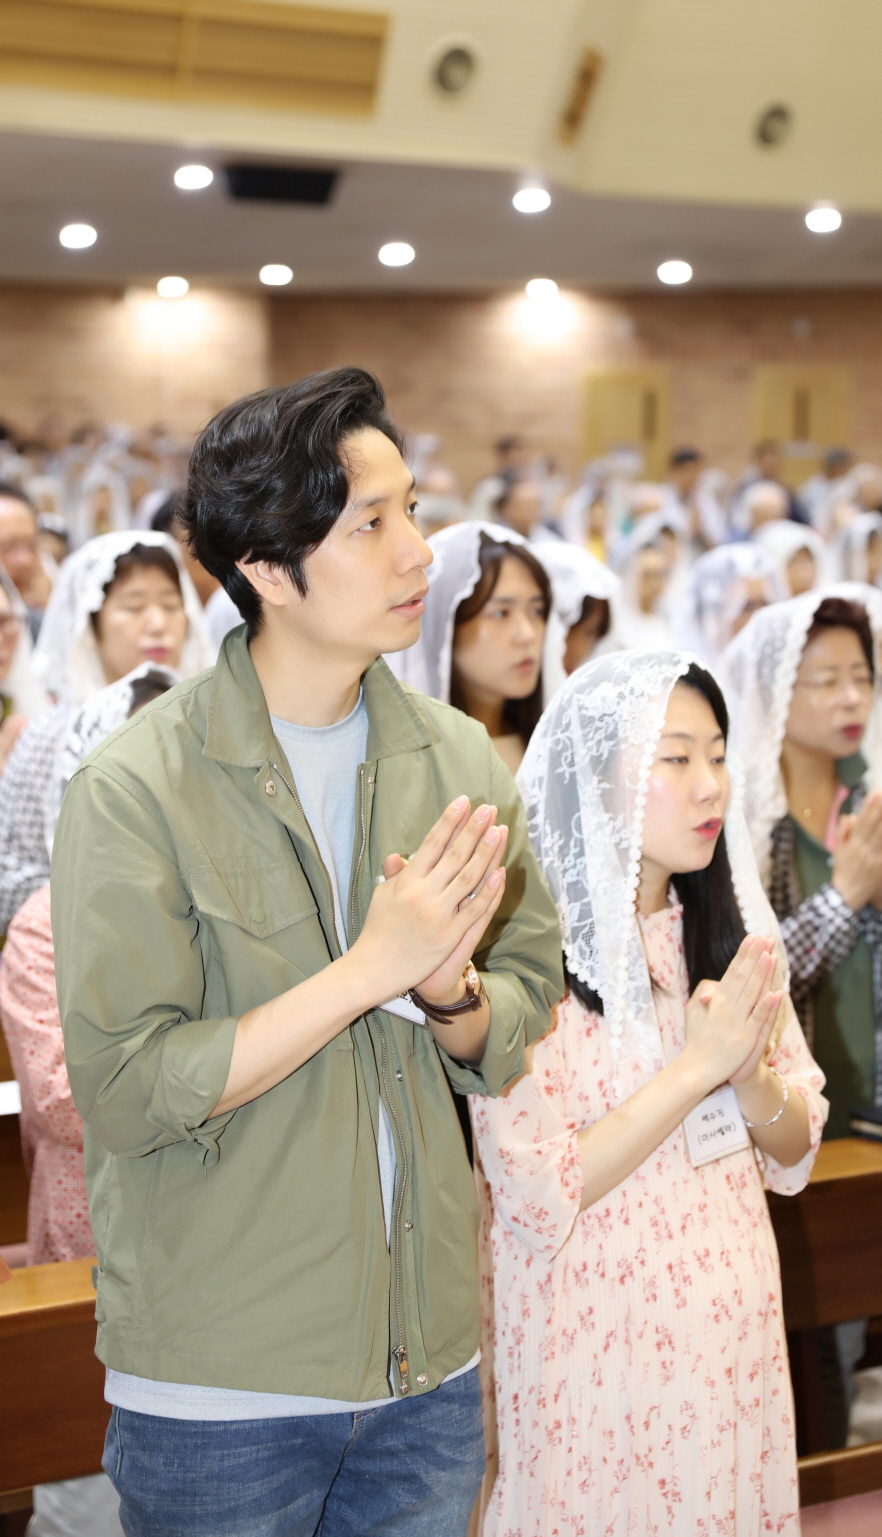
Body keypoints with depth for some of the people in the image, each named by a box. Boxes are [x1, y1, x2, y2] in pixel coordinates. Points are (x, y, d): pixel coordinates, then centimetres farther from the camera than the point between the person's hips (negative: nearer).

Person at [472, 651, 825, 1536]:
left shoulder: (727, 929, 2)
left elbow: (795, 1151, 5)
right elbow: (538, 1196, -19)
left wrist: (751, 1078, -16)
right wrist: (696, 1066, -21)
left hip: (734, 1330, 6)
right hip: (601, 1346, -5)